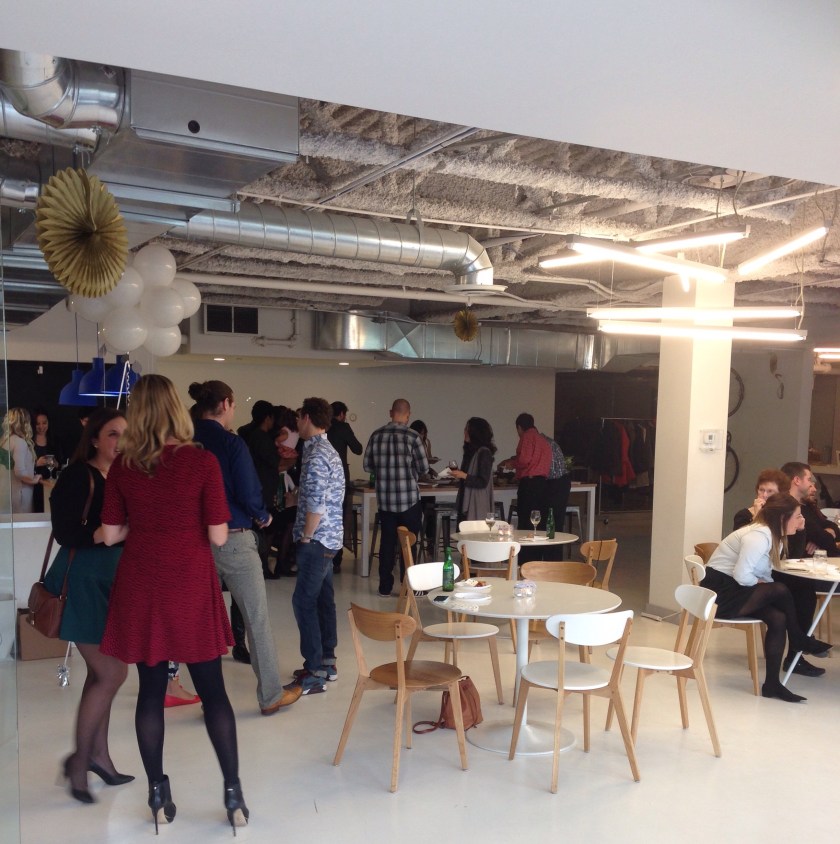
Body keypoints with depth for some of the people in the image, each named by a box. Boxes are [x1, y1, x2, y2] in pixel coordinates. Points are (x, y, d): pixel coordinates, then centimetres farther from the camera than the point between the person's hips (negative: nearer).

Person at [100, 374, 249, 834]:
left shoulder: (122, 466, -4)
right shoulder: (202, 461, -12)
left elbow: (111, 534, 2)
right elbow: (218, 535, -11)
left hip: (140, 589, 2)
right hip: (191, 588, -2)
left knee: (151, 690, 12)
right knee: (212, 691, 8)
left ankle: (158, 795, 21)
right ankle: (234, 794, 14)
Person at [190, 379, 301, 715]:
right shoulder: (232, 444, -14)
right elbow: (249, 495, -15)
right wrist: (263, 517, 4)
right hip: (234, 539, -5)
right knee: (257, 619, 6)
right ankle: (271, 695, 15)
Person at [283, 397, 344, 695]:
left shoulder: (315, 455, -18)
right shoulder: (328, 450, 15)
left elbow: (316, 505, -25)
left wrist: (306, 536, -13)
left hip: (317, 540, -10)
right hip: (329, 538, 10)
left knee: (304, 601, -7)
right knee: (323, 598, 14)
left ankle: (314, 673, -4)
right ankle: (327, 661, 22)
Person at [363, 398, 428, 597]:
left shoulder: (376, 435, 0)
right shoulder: (412, 436, -10)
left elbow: (367, 465, 6)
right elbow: (424, 468, -7)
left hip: (385, 499, 3)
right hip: (409, 499, -3)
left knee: (387, 542, 12)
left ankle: (385, 587, 16)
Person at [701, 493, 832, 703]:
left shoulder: (775, 535, 9)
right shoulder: (759, 536, -21)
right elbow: (741, 575, -27)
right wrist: (761, 582, -10)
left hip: (736, 590, 9)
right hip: (721, 591, -9)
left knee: (778, 618, -12)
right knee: (780, 591, -19)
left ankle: (772, 684, -9)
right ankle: (798, 640, 4)